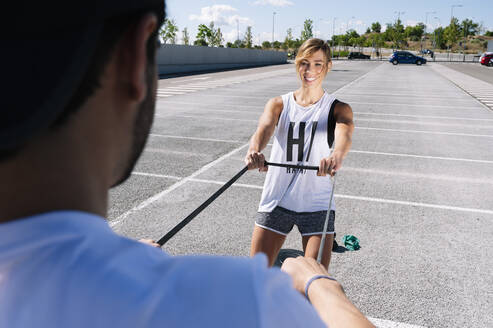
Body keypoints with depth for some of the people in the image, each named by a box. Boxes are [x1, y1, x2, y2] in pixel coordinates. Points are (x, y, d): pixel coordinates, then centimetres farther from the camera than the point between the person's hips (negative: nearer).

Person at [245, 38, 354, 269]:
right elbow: (264, 128, -18)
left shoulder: (338, 109, -1)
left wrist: (337, 155, -48)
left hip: (317, 205, -1)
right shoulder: (279, 104, 3)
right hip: (276, 201, 1)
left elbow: (345, 133, -23)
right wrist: (254, 149, -42)